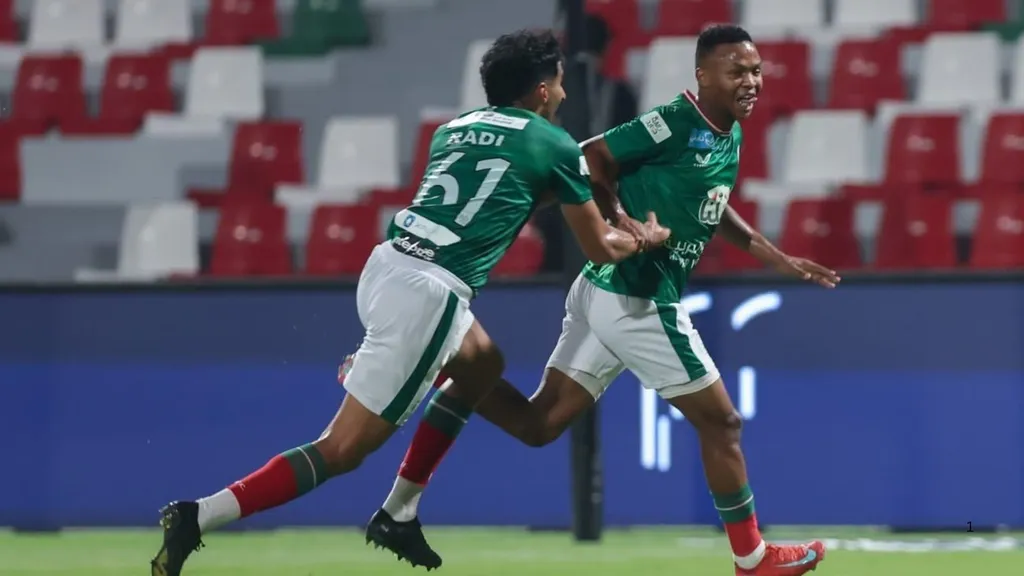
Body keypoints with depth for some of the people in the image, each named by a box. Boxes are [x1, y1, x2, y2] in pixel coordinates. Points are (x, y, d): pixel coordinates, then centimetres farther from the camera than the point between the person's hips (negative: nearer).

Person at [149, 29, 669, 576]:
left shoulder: (453, 129, 21)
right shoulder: (554, 145, 4)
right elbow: (600, 248, 14)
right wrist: (644, 240, 34)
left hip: (384, 268, 8)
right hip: (426, 296, -8)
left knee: (483, 365, 33)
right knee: (341, 451, -7)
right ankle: (198, 518, -17)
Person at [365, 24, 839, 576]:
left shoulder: (729, 136, 12)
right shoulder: (674, 124, -16)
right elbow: (590, 158, -13)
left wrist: (775, 257, 26)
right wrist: (620, 221, -20)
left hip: (606, 295, 9)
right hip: (638, 301, -9)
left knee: (538, 422, 8)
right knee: (720, 423, 3)